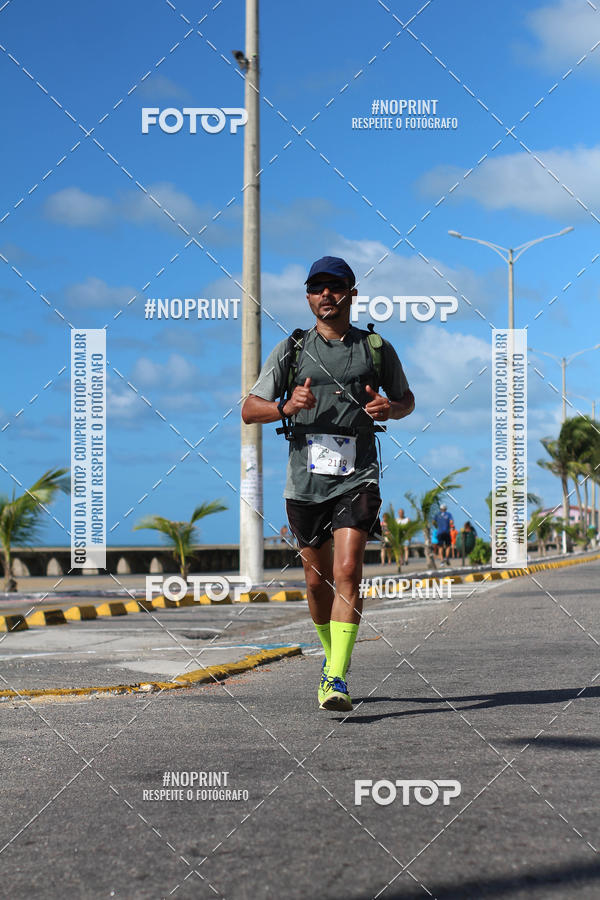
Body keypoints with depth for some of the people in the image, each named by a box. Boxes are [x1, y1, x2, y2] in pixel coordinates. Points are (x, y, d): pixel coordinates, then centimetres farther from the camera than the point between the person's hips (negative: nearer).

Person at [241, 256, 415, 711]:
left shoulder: (377, 349, 5)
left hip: (357, 479, -2)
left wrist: (389, 408, -5)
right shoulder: (291, 350, 5)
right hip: (306, 480, 2)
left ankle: (336, 679, -18)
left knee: (347, 573, -16)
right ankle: (332, 653, 36)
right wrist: (287, 406, -17)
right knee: (318, 579, 11)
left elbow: (407, 400, 19)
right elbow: (249, 410, 4)